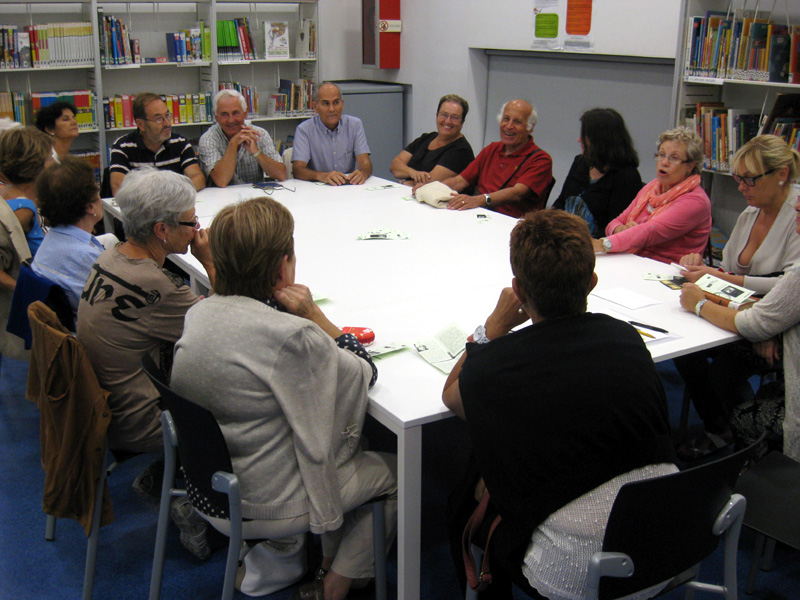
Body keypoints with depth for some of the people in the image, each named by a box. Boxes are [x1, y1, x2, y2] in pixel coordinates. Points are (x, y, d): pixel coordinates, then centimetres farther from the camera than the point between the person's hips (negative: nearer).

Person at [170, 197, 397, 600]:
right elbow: (364, 374, -13)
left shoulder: (197, 314, -5)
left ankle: (321, 562, 31)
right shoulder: (291, 336, -29)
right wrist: (314, 315, -13)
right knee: (395, 473, 14)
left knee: (350, 449, 26)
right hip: (265, 505, -8)